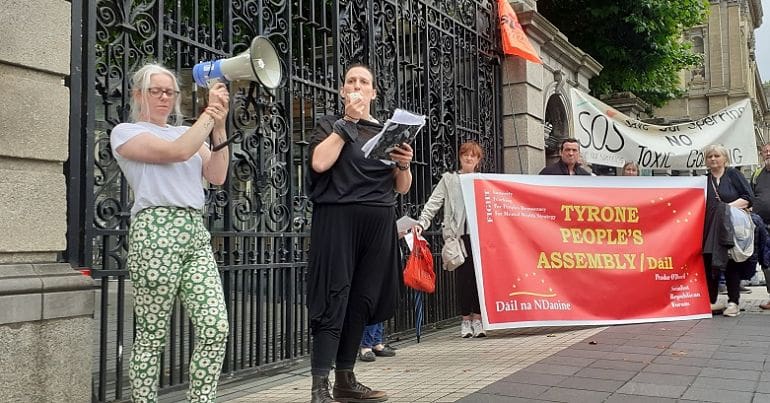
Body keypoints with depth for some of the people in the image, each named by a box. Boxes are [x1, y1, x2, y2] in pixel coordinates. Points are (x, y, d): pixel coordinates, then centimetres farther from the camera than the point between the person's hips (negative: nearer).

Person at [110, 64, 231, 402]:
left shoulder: (187, 131, 24)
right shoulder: (126, 132, 8)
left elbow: (216, 176, 9)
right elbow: (176, 152, -9)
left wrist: (219, 127, -1)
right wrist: (210, 112, -3)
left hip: (196, 233, 5)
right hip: (156, 232, -5)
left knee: (216, 328, -5)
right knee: (152, 335, -1)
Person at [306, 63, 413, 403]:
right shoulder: (330, 125, 8)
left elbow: (402, 188, 17)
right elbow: (319, 163, -13)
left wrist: (404, 166, -4)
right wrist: (348, 121, -7)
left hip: (379, 223, 5)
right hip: (339, 218, -5)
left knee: (363, 301, 7)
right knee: (334, 300, -10)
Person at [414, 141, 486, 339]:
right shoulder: (449, 179, 11)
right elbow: (433, 203, 3)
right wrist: (421, 223, -11)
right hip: (459, 234, -1)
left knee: (480, 276, -2)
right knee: (462, 276, -2)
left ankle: (477, 319, 8)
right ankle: (465, 320, 10)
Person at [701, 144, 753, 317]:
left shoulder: (733, 174, 5)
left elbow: (748, 197, -2)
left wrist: (730, 206, -14)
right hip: (709, 230, 3)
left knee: (732, 264, -1)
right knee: (709, 265, -1)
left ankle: (733, 302, 5)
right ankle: (711, 301, 7)